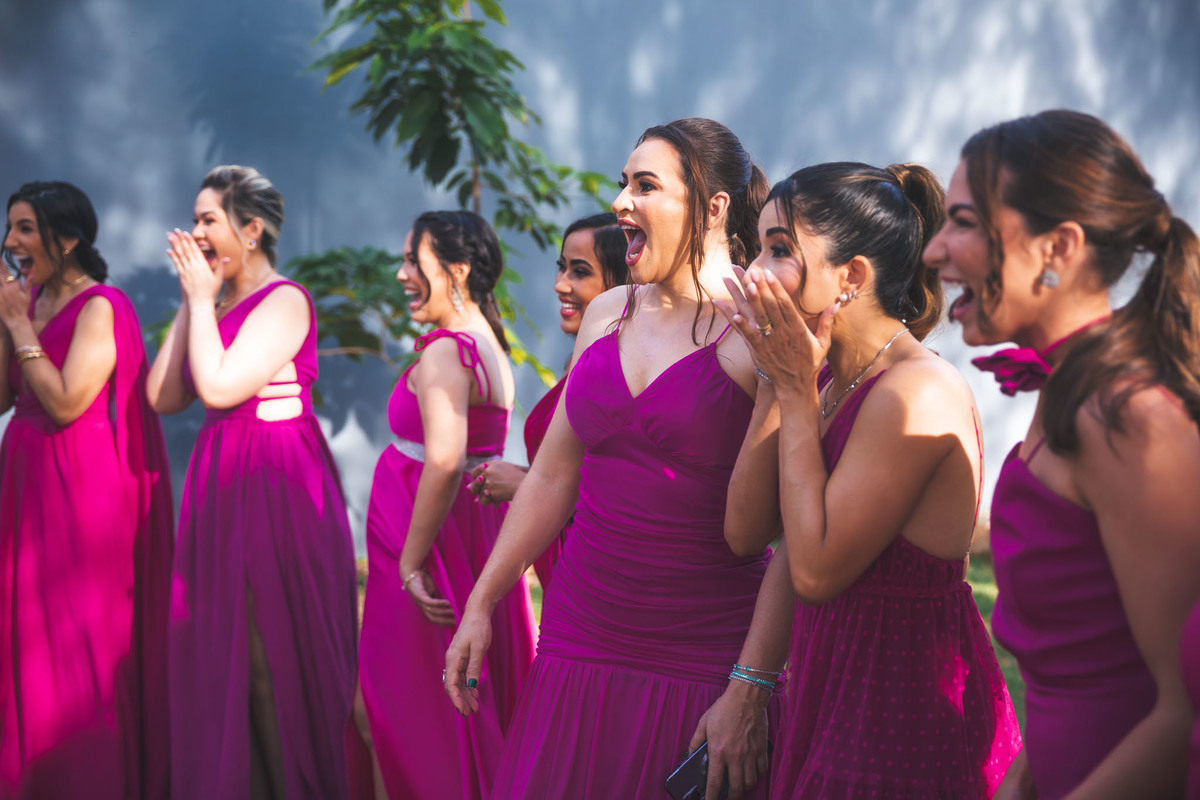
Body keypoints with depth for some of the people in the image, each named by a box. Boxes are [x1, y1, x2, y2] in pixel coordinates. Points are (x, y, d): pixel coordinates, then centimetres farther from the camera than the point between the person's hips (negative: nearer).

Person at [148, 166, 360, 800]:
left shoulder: (284, 301, -11)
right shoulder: (218, 303, 13)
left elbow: (219, 386, -23)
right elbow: (163, 396, 5)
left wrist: (203, 299, -11)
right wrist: (191, 302, 4)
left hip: (278, 485, -8)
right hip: (222, 485, 8)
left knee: (279, 654, 0)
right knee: (221, 650, 12)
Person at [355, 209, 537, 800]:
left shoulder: (444, 352, -18)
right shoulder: (489, 346, 11)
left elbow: (445, 460, -30)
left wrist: (411, 561, -23)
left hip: (436, 537, -9)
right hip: (477, 528, 9)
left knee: (417, 703, 0)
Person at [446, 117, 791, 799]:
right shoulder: (607, 315, 9)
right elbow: (554, 472, 15)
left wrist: (750, 692, -18)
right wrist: (481, 606, 13)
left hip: (704, 664, -5)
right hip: (579, 651, 5)